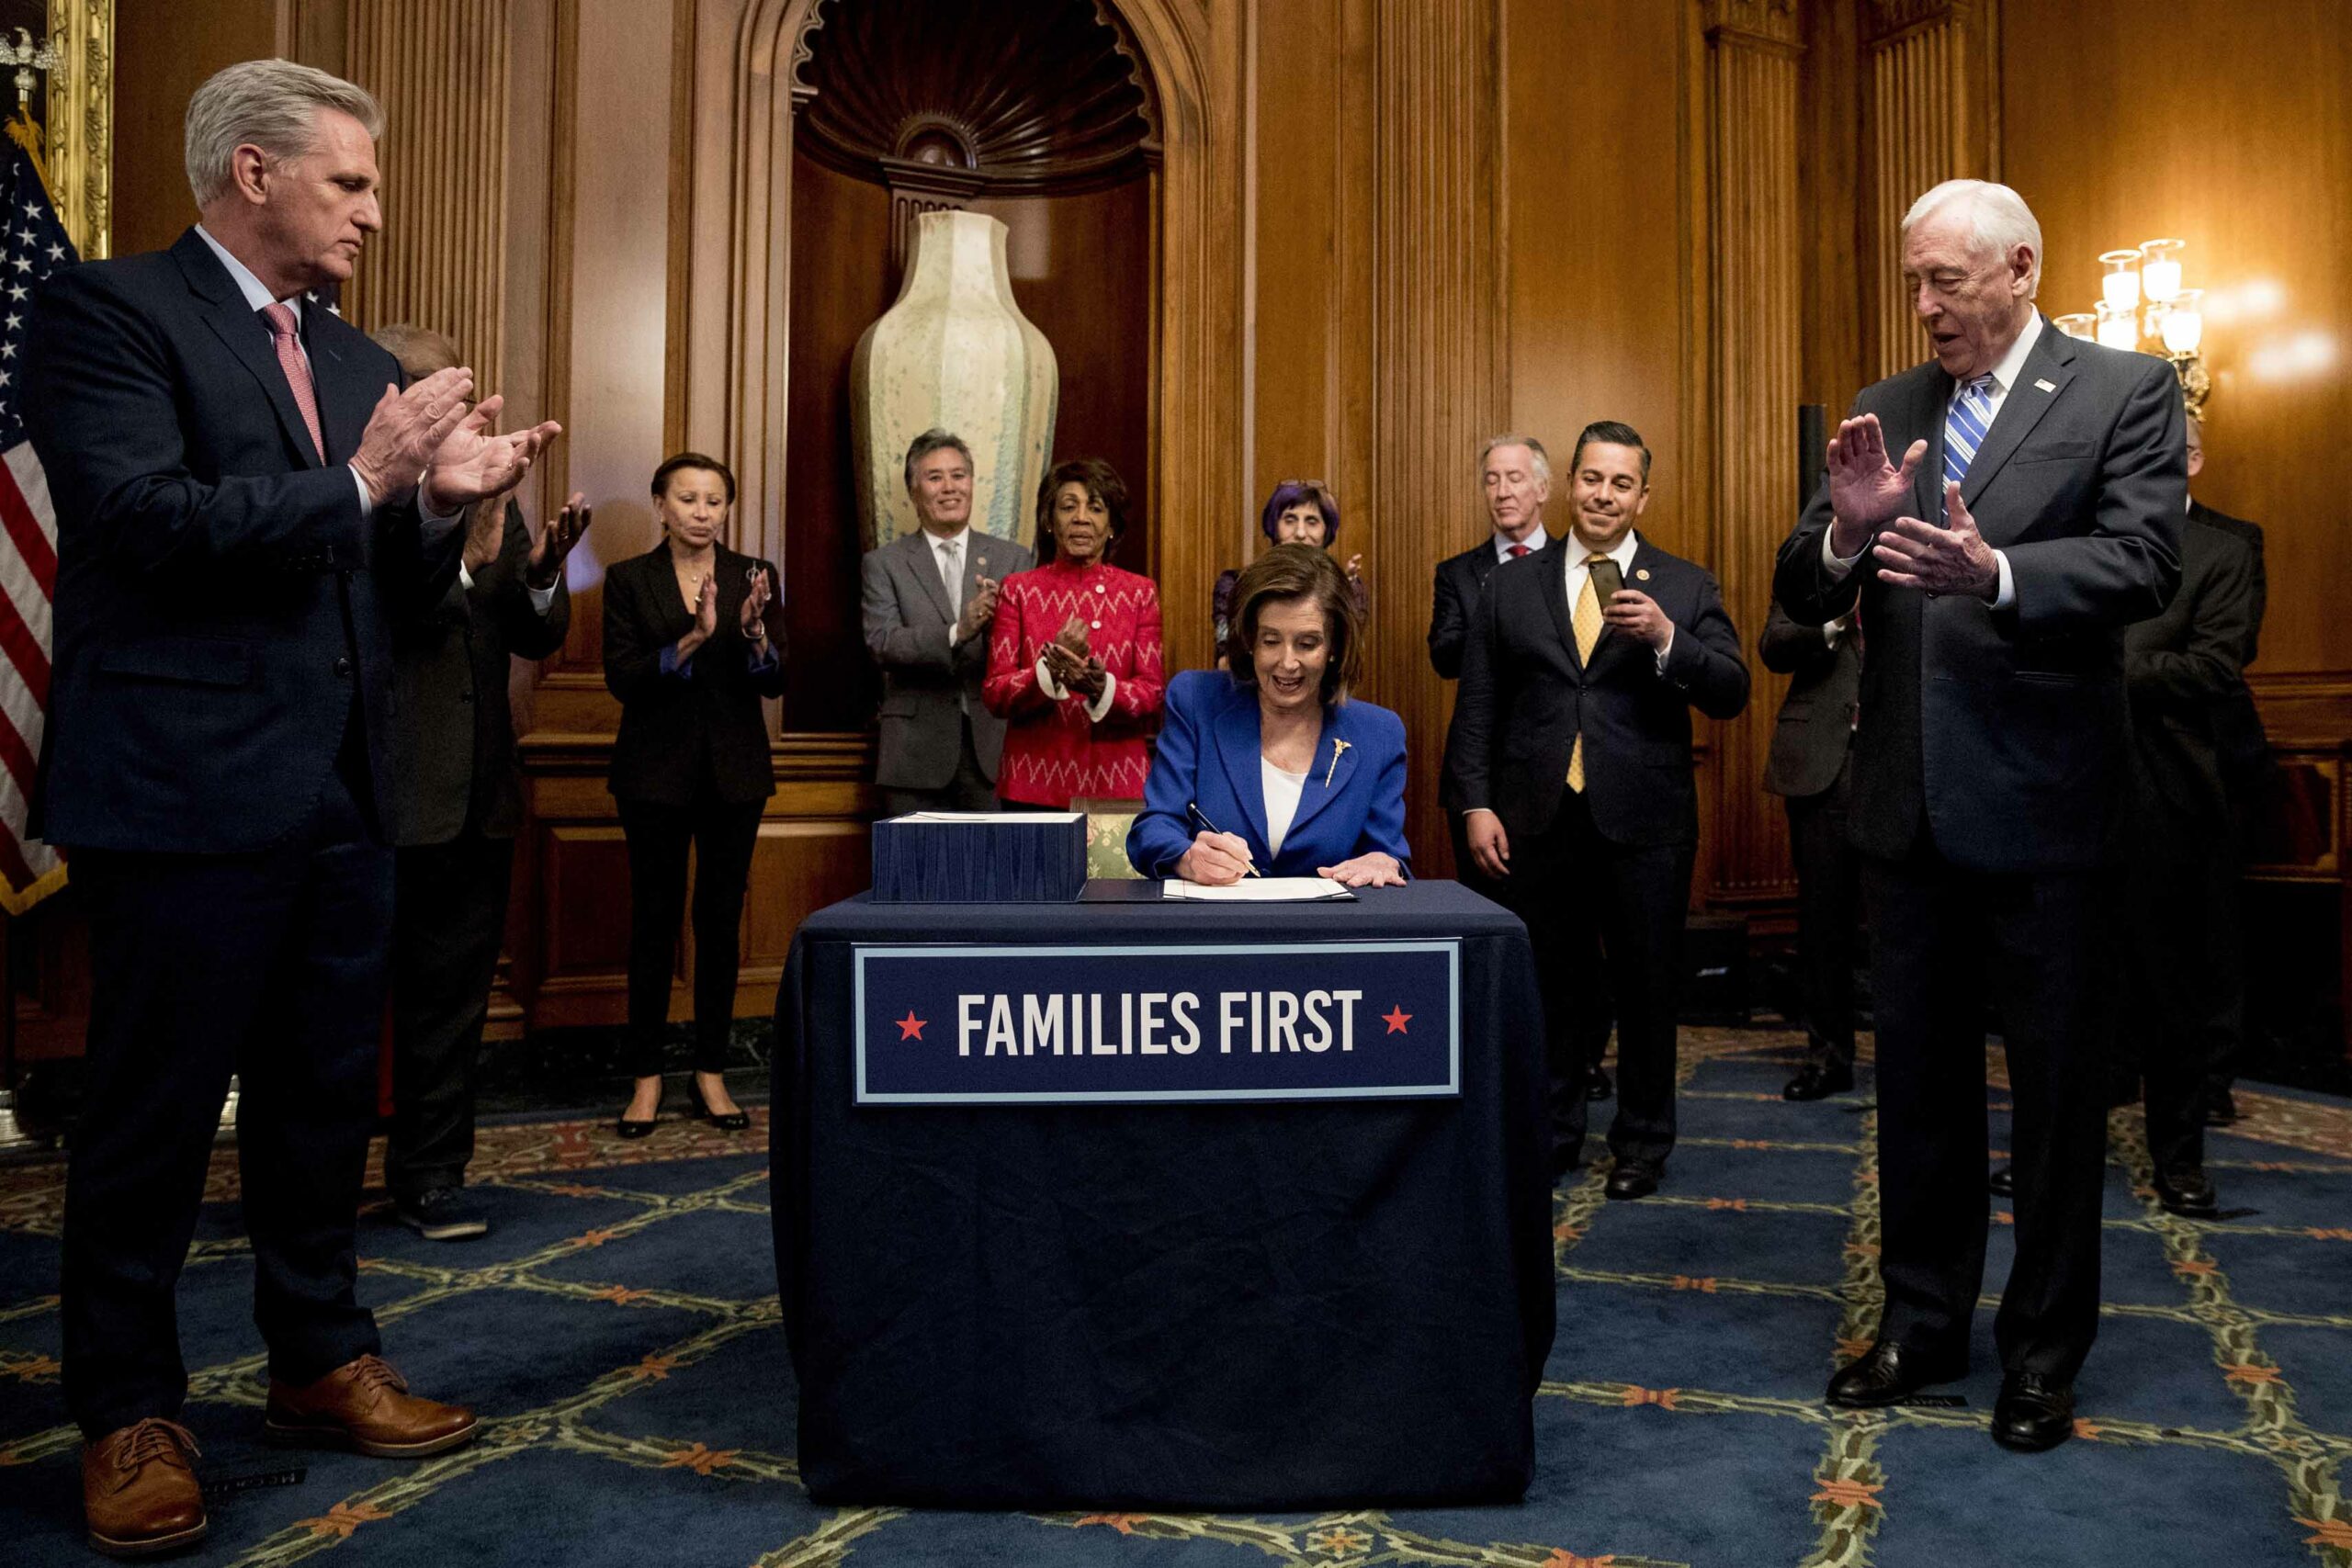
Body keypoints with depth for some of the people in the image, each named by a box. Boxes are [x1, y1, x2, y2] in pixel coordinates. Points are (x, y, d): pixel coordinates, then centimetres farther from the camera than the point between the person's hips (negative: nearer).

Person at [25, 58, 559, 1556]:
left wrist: (441, 504, -2)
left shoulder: (359, 362, 16)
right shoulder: (106, 310, -4)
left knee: (326, 1096, 14)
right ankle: (129, 1412, 20)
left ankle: (323, 1360, 29)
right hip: (186, 792, -7)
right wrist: (358, 480, -17)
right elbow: (137, 518, -17)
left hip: (341, 795, 7)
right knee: (156, 1111, 5)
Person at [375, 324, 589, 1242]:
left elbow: (538, 638, 9)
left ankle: (430, 1176, 24)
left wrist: (543, 572, -11)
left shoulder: (489, 497, 12)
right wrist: (464, 564, -30)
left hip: (475, 793, 6)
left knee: (452, 995, 12)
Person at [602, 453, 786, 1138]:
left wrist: (755, 632, -21)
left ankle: (711, 1073, 15)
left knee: (722, 920, 6)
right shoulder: (628, 579, 1)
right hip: (656, 772, -1)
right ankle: (646, 1077, 12)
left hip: (735, 772, 2)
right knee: (654, 921, 2)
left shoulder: (755, 577, 5)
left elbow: (774, 682, -1)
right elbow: (621, 678, -8)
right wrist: (692, 638, -22)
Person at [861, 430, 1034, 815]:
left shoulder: (1014, 559, 9)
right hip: (918, 752, -1)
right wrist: (956, 632, -23)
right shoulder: (883, 564, 6)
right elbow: (882, 643, -8)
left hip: (994, 751, 1)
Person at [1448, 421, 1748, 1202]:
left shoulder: (1685, 588, 5)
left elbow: (1731, 695, -4)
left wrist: (1665, 638, -19)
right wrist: (1477, 803, -2)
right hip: (1539, 821, 1)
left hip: (1645, 823, -1)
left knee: (1647, 988, 8)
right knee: (1550, 988, 11)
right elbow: (1477, 706, 7)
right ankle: (1552, 1136, 25)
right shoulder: (1509, 587, 8)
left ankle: (1643, 1143, 24)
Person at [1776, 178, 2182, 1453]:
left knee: (2055, 1083, 9)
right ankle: (1922, 1321, 30)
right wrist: (1845, 531, -19)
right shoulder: (1883, 412, 8)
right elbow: (1801, 598, 2)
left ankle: (2045, 1348, 25)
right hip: (1908, 801, 4)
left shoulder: (2124, 391, -3)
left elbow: (2143, 562, -17)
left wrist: (1995, 572, -34)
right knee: (1916, 1074, 14)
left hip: (2043, 800, -4)